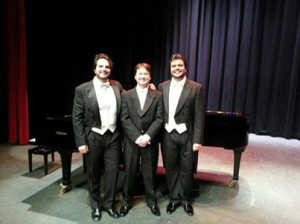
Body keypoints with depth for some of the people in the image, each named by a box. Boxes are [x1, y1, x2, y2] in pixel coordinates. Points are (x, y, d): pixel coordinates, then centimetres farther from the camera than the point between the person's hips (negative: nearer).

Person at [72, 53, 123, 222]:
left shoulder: (117, 87, 4)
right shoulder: (82, 89, -6)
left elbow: (122, 112, 15)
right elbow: (77, 118, -7)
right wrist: (81, 142, -10)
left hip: (113, 136, 3)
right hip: (93, 137, -2)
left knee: (112, 172, 9)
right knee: (93, 174, 12)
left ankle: (109, 204, 30)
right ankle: (96, 205, 32)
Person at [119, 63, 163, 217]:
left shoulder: (157, 95, 2)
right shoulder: (126, 95, 2)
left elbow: (159, 119, -4)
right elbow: (124, 119, -5)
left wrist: (148, 136, -16)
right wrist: (136, 137, -15)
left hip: (150, 141, 0)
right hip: (131, 140, 0)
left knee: (149, 172, 11)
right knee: (130, 172, 10)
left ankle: (151, 200, 32)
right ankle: (127, 200, 30)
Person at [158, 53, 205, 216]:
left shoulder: (196, 88, -5)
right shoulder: (162, 87, 5)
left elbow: (199, 116, -7)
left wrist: (197, 140, -11)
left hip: (187, 135, -2)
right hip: (168, 135, 3)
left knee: (187, 169, 12)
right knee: (170, 168, 14)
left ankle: (186, 199, 33)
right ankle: (174, 198, 33)